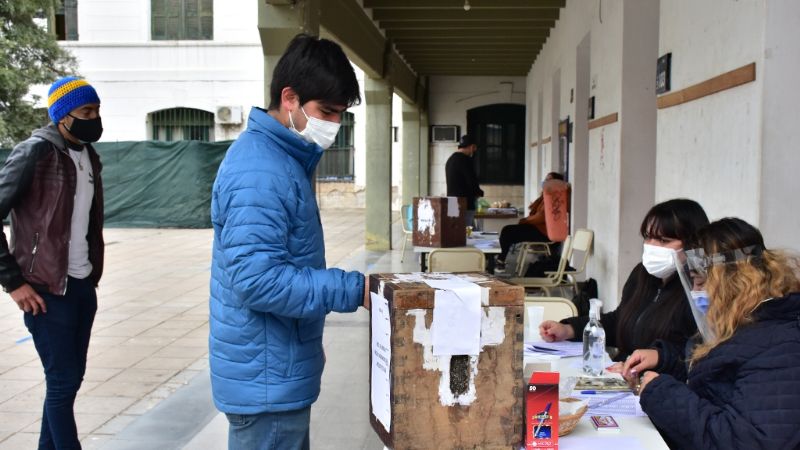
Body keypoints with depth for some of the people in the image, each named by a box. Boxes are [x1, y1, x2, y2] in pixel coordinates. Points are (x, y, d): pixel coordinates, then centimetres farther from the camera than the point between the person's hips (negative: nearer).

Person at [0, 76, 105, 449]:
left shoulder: (88, 155, 9)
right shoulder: (35, 153, -13)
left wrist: (92, 274, 11)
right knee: (63, 382, -1)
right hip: (47, 291, -7)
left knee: (71, 378, 13)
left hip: (83, 286, 7)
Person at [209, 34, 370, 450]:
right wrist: (354, 290, -23)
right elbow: (258, 280, -28)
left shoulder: (283, 157, 10)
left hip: (275, 370, 10)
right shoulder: (260, 171, -22)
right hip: (267, 378, -10)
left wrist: (310, 341, 21)